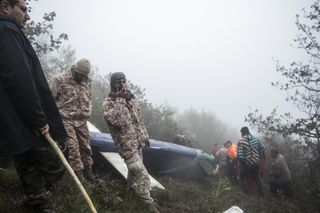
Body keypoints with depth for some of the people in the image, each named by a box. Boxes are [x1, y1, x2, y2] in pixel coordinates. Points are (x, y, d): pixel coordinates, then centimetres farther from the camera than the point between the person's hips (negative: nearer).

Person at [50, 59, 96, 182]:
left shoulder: (87, 81, 6)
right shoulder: (60, 80, -11)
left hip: (82, 120, 5)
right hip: (66, 119, -5)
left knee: (85, 146, 10)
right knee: (73, 146, -9)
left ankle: (88, 170, 24)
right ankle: (78, 172, 1)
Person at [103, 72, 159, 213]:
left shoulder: (130, 98, 9)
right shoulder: (108, 102, -12)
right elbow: (117, 121, -29)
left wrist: (145, 136, 17)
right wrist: (121, 100, -28)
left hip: (137, 142, 7)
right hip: (126, 144, -7)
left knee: (134, 168, 23)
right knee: (141, 174, -7)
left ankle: (131, 187, 47)